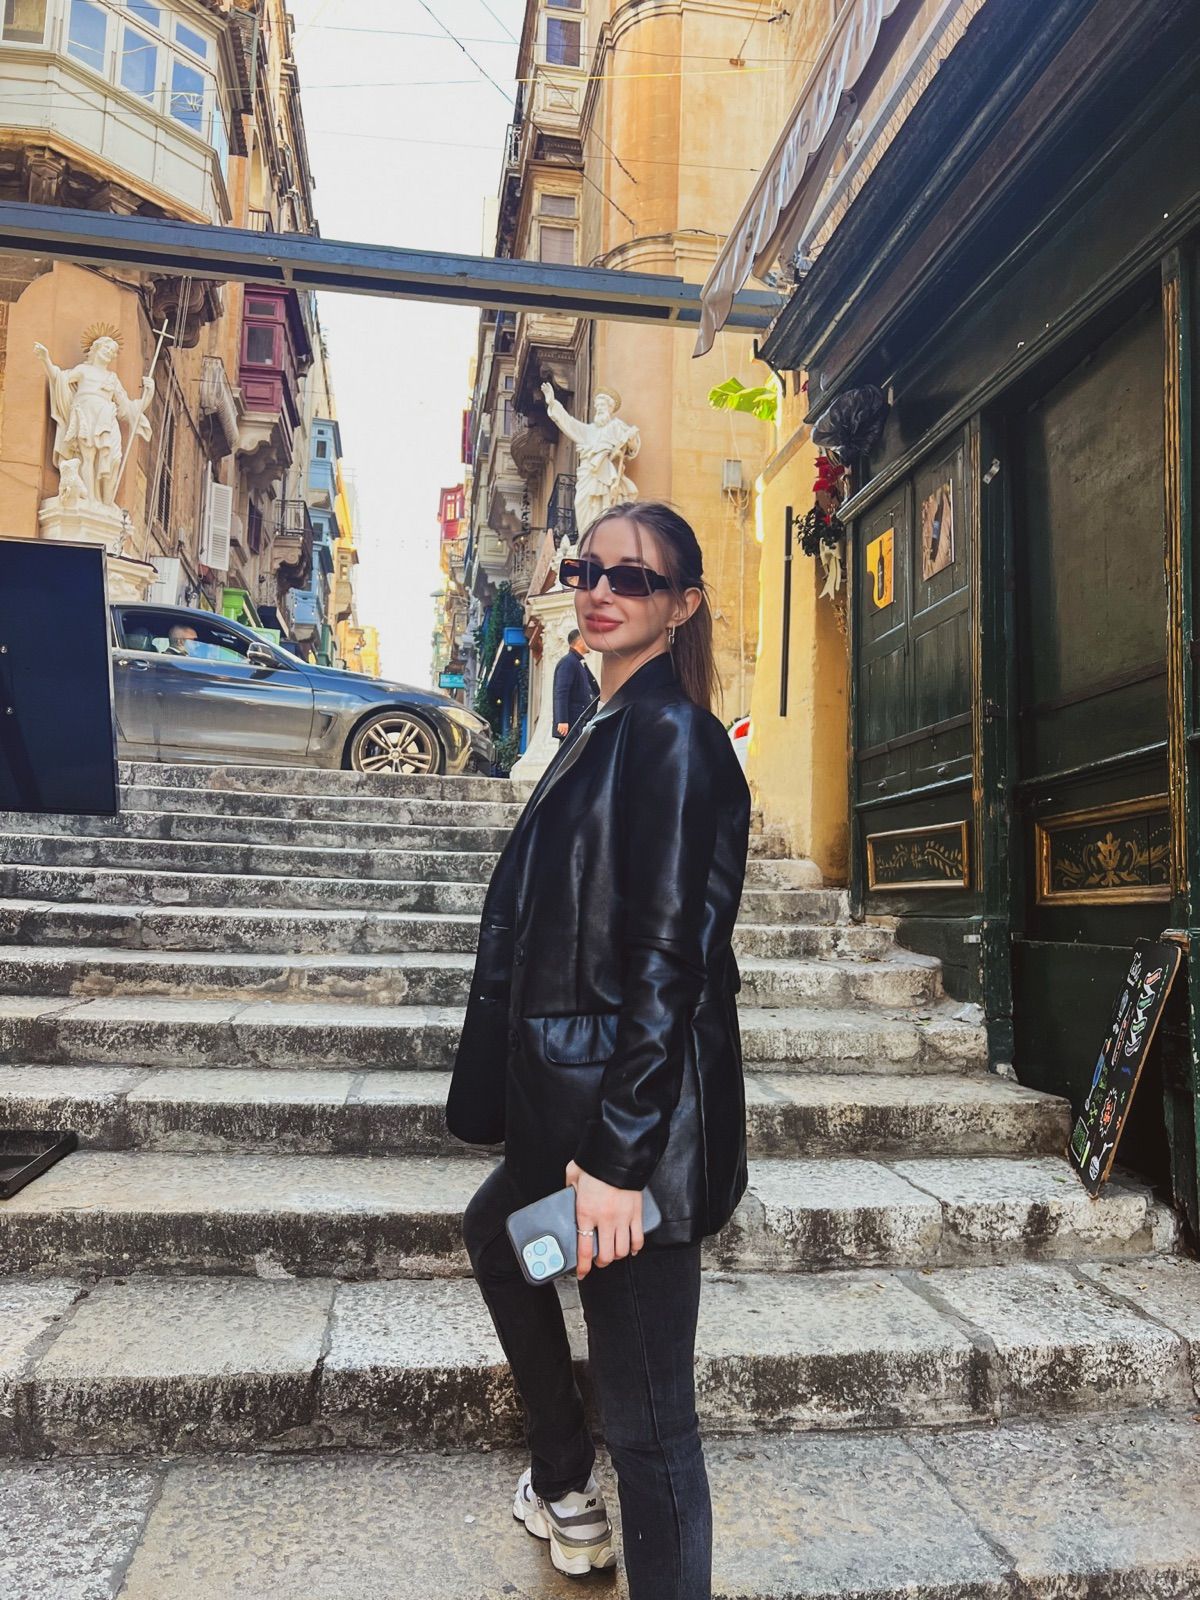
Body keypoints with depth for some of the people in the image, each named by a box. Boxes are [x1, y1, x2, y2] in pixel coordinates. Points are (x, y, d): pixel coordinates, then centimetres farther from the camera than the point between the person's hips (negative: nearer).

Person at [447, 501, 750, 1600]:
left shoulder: (667, 733, -15)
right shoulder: (605, 728, 13)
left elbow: (669, 957, -21)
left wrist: (619, 1154, -22)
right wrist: (544, 1117, 19)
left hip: (634, 1118, -11)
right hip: (572, 1097, 11)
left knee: (648, 1416, 0)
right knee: (495, 1231, 33)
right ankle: (565, 1491, 50)